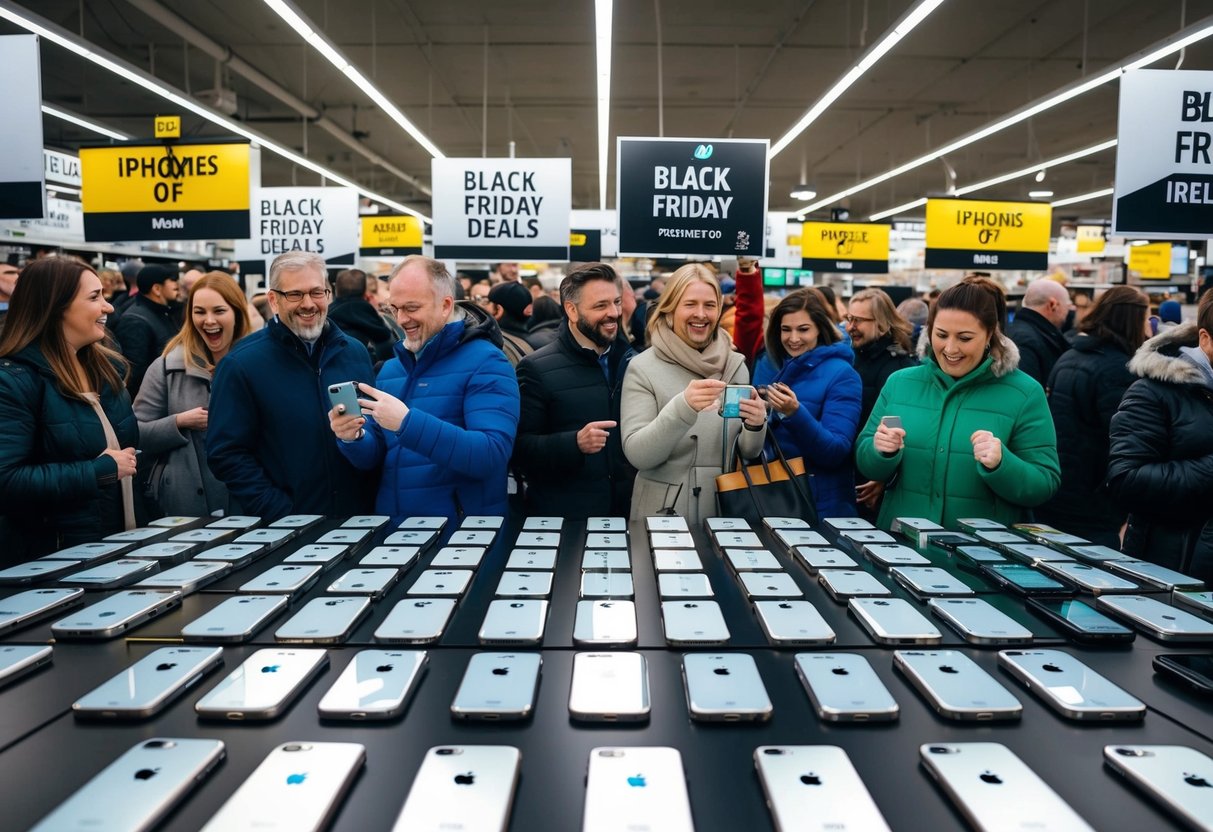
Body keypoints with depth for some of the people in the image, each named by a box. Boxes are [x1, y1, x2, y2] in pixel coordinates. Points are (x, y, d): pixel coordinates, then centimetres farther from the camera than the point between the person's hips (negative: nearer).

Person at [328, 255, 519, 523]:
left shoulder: (485, 362, -8)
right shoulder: (390, 369, 12)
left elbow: (493, 455, -20)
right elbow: (374, 457, 13)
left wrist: (407, 422, -25)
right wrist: (353, 439, -8)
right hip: (393, 525, 5)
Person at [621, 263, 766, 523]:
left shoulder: (736, 365, 1)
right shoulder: (643, 367, -9)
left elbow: (748, 453, 5)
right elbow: (637, 455, -17)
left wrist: (756, 426, -16)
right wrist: (682, 408, -31)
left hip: (725, 511, 3)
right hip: (663, 512, -3)